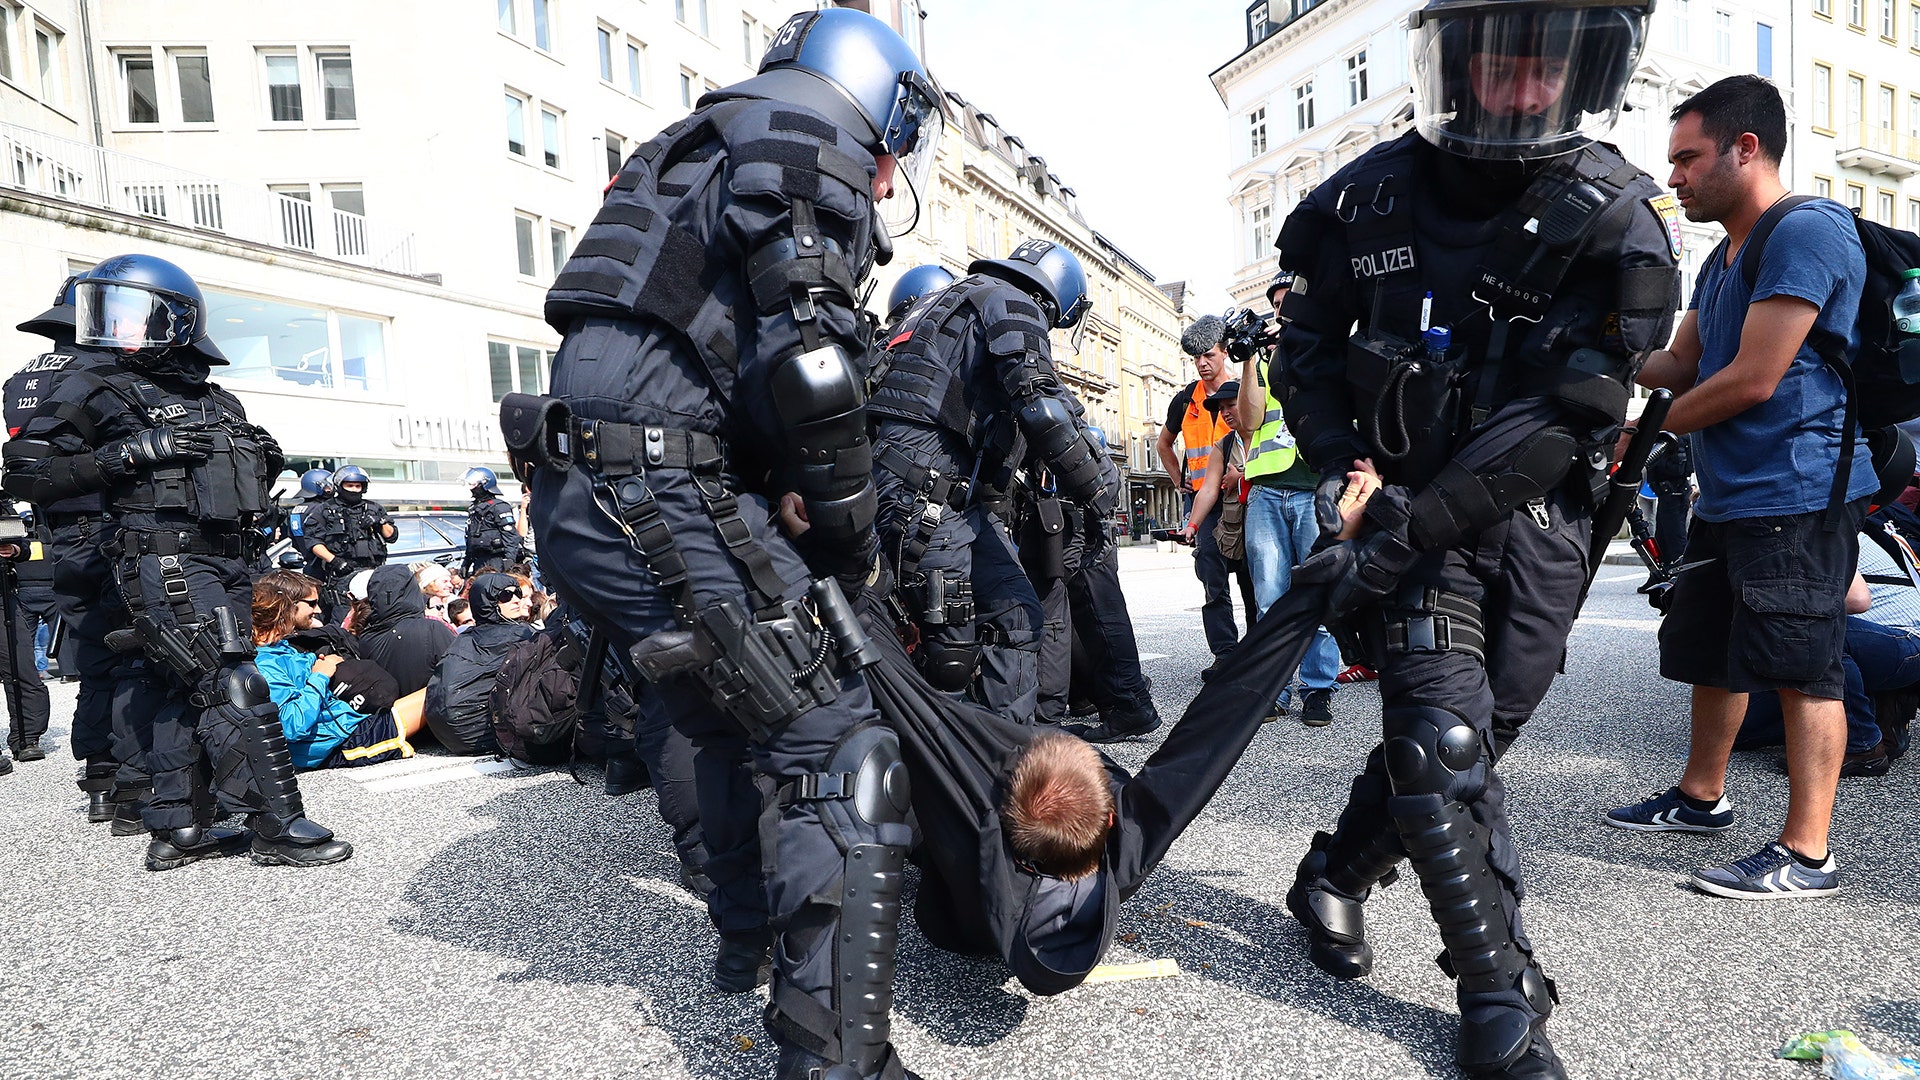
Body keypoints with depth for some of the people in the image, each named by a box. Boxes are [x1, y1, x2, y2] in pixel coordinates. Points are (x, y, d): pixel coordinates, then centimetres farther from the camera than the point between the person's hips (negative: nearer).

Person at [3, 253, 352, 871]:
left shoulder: (220, 403, 19)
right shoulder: (100, 392, 0)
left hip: (226, 563, 7)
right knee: (234, 688, -12)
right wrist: (133, 451, -16)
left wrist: (263, 461, 7)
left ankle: (177, 830, 19)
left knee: (185, 694, 11)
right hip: (167, 563, -7)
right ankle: (276, 824, -8)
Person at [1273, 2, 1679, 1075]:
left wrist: (1392, 543, -26)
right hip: (1406, 502, 0)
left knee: (1457, 737, 7)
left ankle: (1336, 875, 32)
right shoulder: (1367, 199, -6)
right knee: (1446, 737, -11)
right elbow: (1307, 347, 7)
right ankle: (1504, 991, 5)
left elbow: (1551, 424, -19)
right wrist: (1341, 467, -10)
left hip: (1533, 515, 1)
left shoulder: (1620, 223, -11)